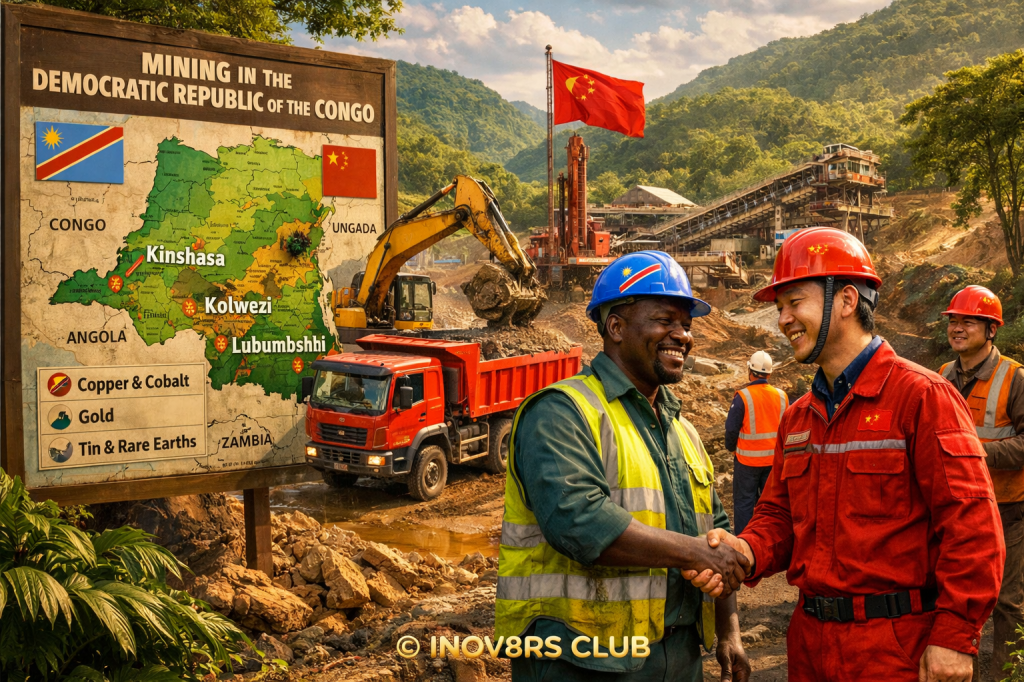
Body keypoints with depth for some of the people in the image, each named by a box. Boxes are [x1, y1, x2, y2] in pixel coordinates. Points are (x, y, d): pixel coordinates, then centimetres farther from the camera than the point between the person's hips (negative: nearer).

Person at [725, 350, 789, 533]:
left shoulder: (742, 396, -15)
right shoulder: (782, 396, 0)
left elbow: (731, 428, -12)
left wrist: (731, 448, 6)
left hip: (748, 458, -4)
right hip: (775, 458, 4)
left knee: (744, 500, 5)